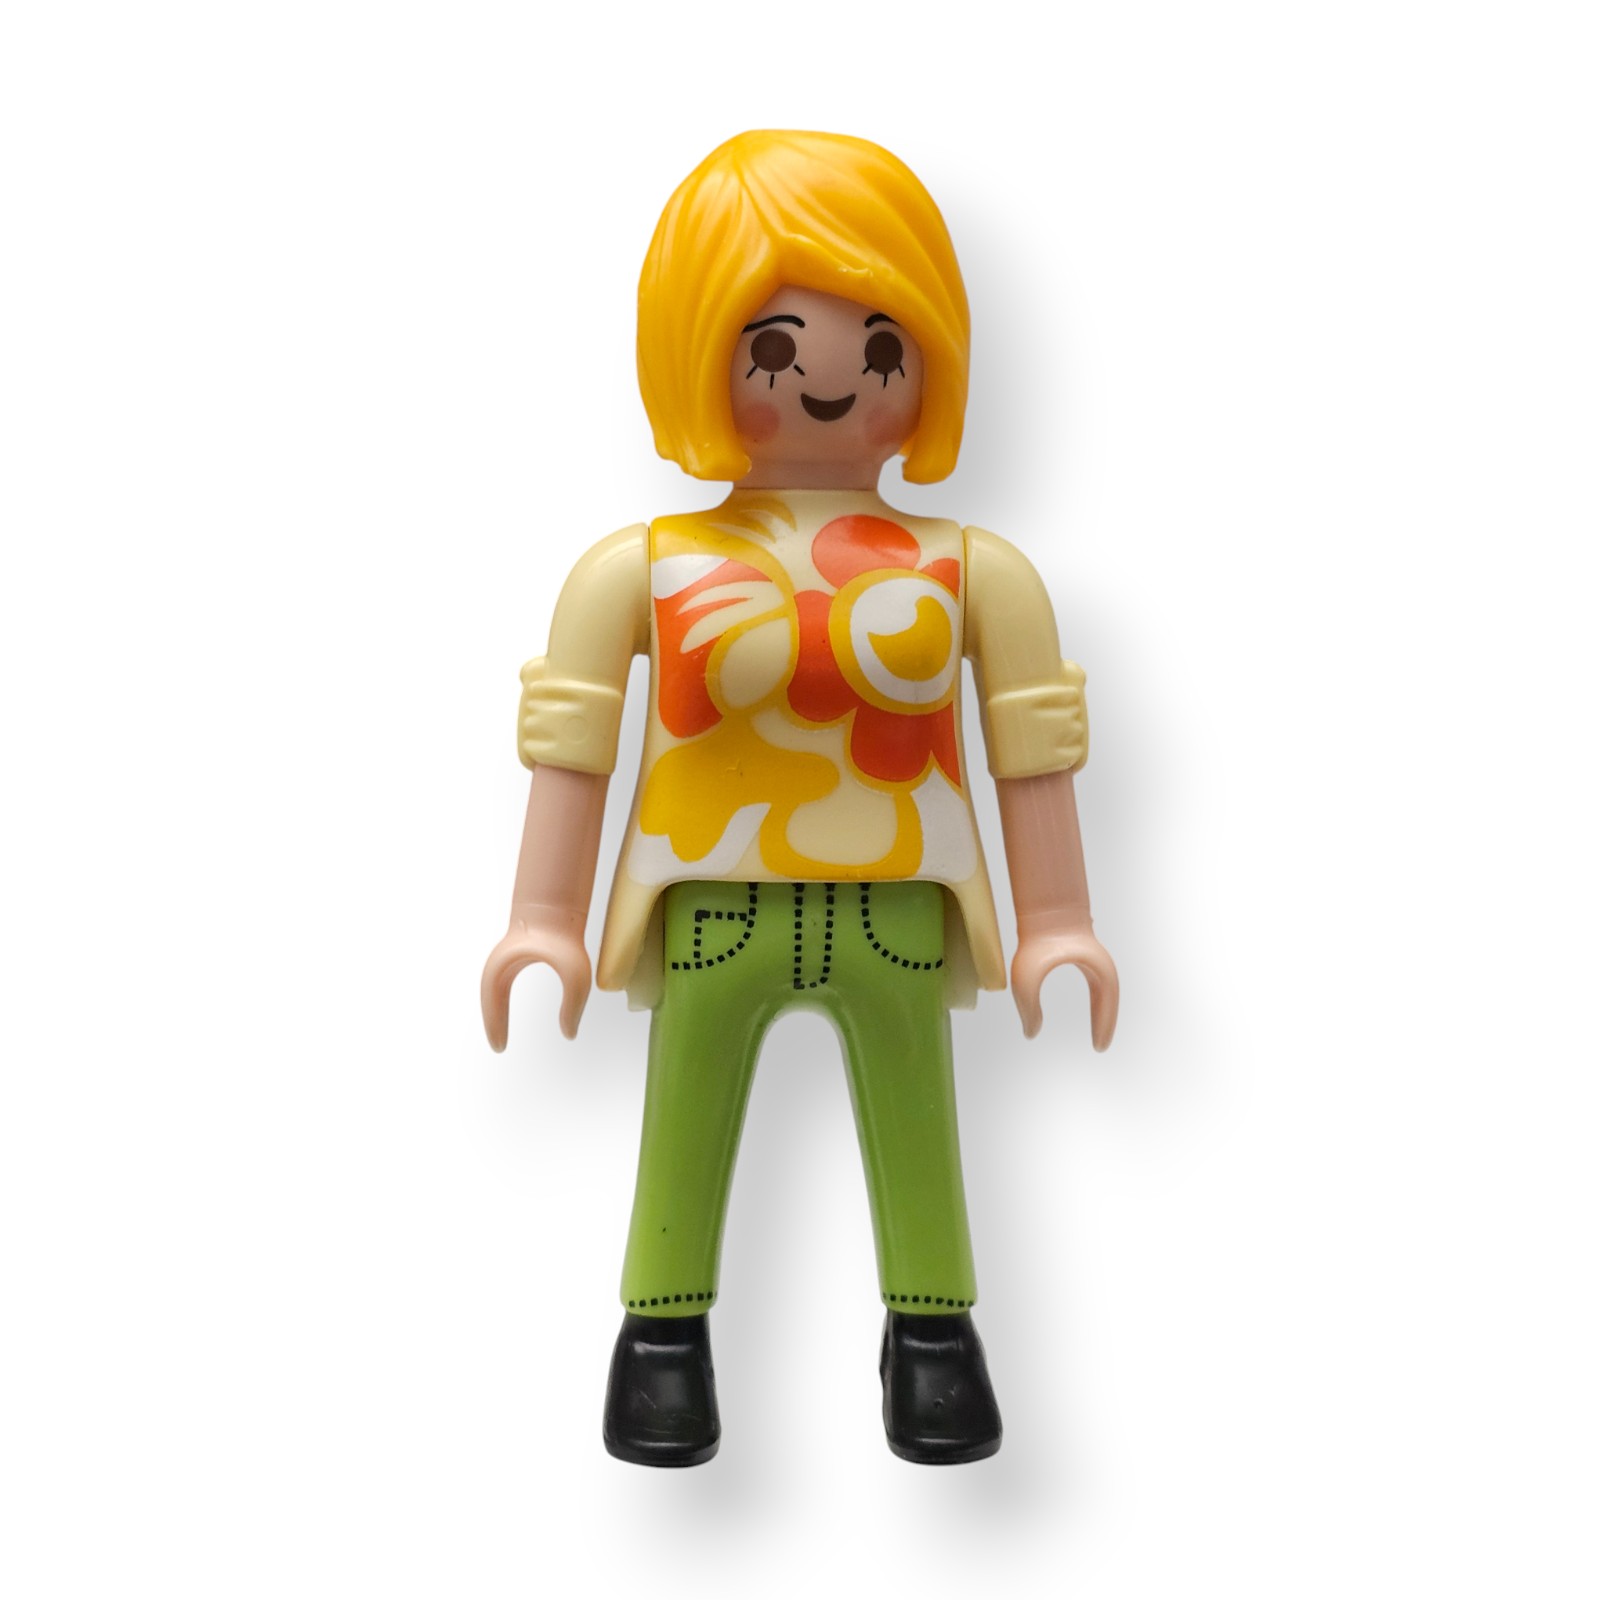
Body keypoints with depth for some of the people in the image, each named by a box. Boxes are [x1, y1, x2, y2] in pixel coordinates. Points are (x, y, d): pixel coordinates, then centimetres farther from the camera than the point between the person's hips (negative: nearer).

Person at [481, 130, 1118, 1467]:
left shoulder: (976, 572, 4)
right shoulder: (639, 568, 1)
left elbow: (1033, 748, 6)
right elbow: (571, 745, 1)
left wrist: (1057, 924, 3)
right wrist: (545, 922, -1)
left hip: (898, 906, 1)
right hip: (710, 906, 0)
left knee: (914, 1124, 8)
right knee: (685, 1121, 5)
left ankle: (934, 1333, 27)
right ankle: (665, 1335, 24)